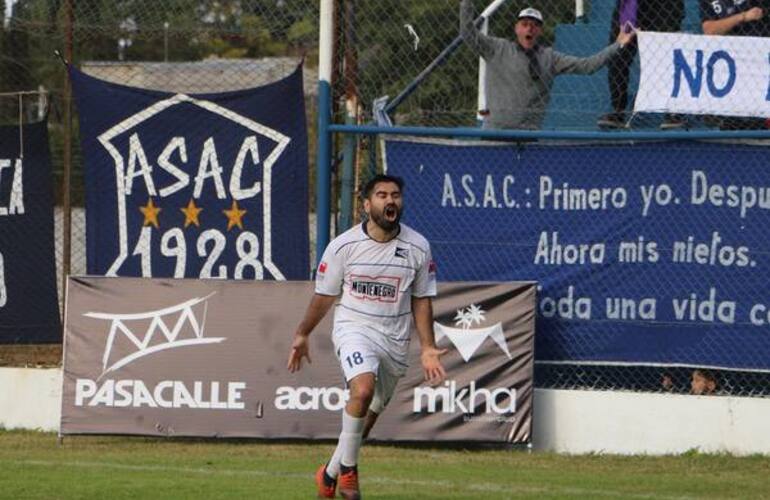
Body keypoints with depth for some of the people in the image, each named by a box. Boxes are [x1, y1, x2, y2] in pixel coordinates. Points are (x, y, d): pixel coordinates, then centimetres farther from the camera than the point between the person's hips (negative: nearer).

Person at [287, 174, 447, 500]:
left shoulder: (417, 247, -2)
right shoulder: (344, 246, -7)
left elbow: (421, 300, 8)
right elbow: (324, 296, 6)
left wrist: (427, 348, 3)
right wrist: (302, 335, 13)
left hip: (395, 339, 3)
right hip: (354, 328, -3)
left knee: (371, 414, 9)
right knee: (363, 390, -29)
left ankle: (332, 472, 29)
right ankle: (348, 468, -14)